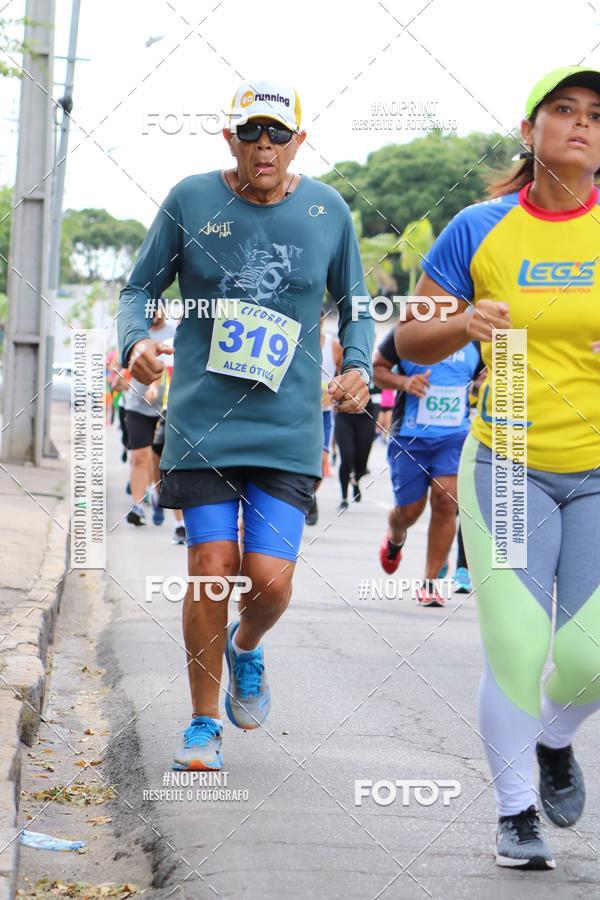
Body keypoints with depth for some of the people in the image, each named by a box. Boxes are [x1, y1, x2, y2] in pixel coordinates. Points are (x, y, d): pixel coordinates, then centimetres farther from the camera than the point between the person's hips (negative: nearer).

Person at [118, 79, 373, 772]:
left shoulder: (327, 210, 3)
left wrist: (358, 366, -5)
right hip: (202, 420, -1)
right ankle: (204, 724, 13)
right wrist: (136, 340, -13)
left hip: (288, 428, 1)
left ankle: (246, 649, 30)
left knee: (270, 577, -8)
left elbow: (354, 308, 14)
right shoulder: (191, 200, -1)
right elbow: (139, 290, 8)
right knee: (211, 567, -5)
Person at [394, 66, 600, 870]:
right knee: (515, 651, -8)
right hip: (507, 469, -1)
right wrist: (465, 323, -18)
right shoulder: (479, 230, -3)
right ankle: (516, 813, 13)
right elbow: (412, 343, 3)